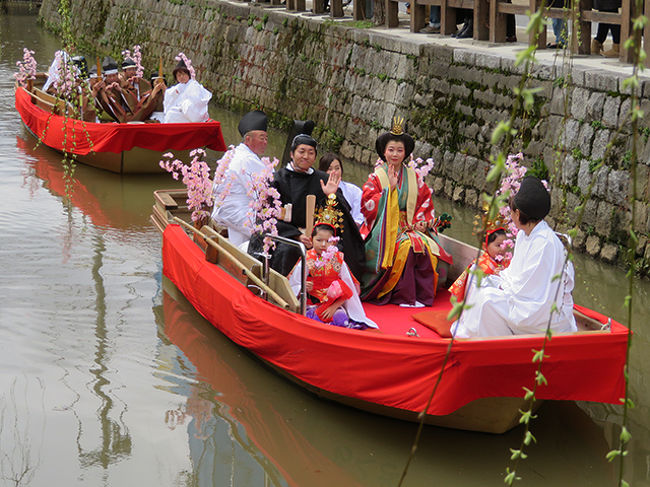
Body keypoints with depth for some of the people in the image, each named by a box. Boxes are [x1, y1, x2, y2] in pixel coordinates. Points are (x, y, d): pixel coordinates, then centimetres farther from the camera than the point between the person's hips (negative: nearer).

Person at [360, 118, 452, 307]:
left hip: (410, 226, 3)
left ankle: (423, 296, -17)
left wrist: (422, 221, -3)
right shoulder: (377, 176, 3)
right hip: (385, 229, -3)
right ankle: (404, 297, -22)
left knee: (426, 246, -26)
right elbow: (367, 205, -8)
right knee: (406, 246, -31)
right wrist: (389, 187, -14)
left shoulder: (413, 176, 13)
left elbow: (426, 200, 15)